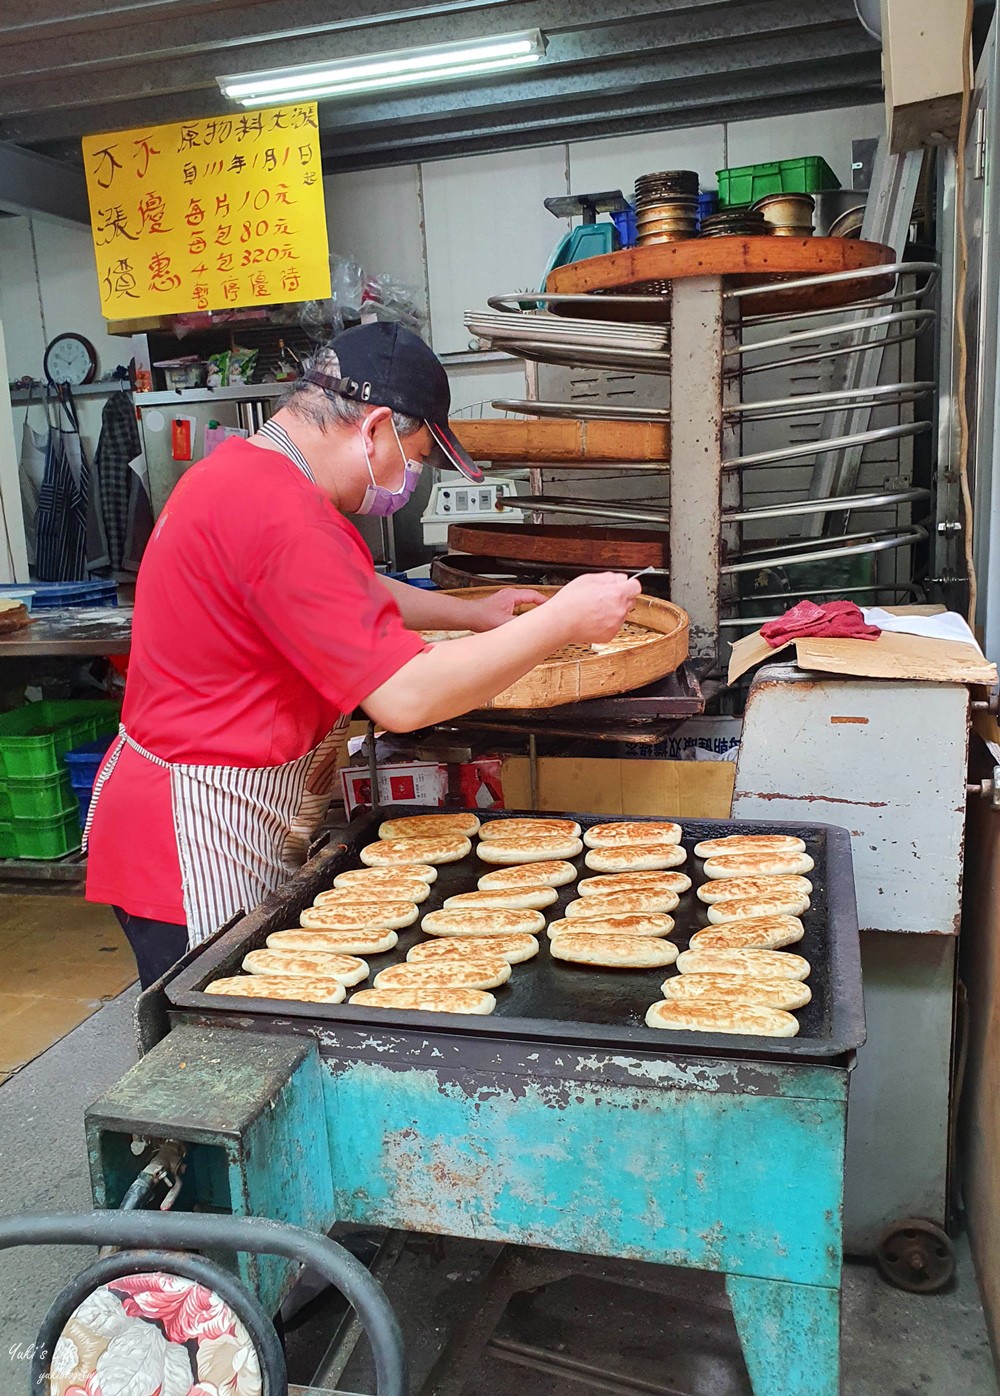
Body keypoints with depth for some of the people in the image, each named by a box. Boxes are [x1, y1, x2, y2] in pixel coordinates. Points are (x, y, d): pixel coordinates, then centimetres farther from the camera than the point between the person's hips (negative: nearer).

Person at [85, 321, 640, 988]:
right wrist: (561, 621, -19)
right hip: (199, 843, -10)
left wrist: (473, 614, 19)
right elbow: (406, 698, -28)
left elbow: (357, 592, 25)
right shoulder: (284, 518, -25)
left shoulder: (239, 468, 10)